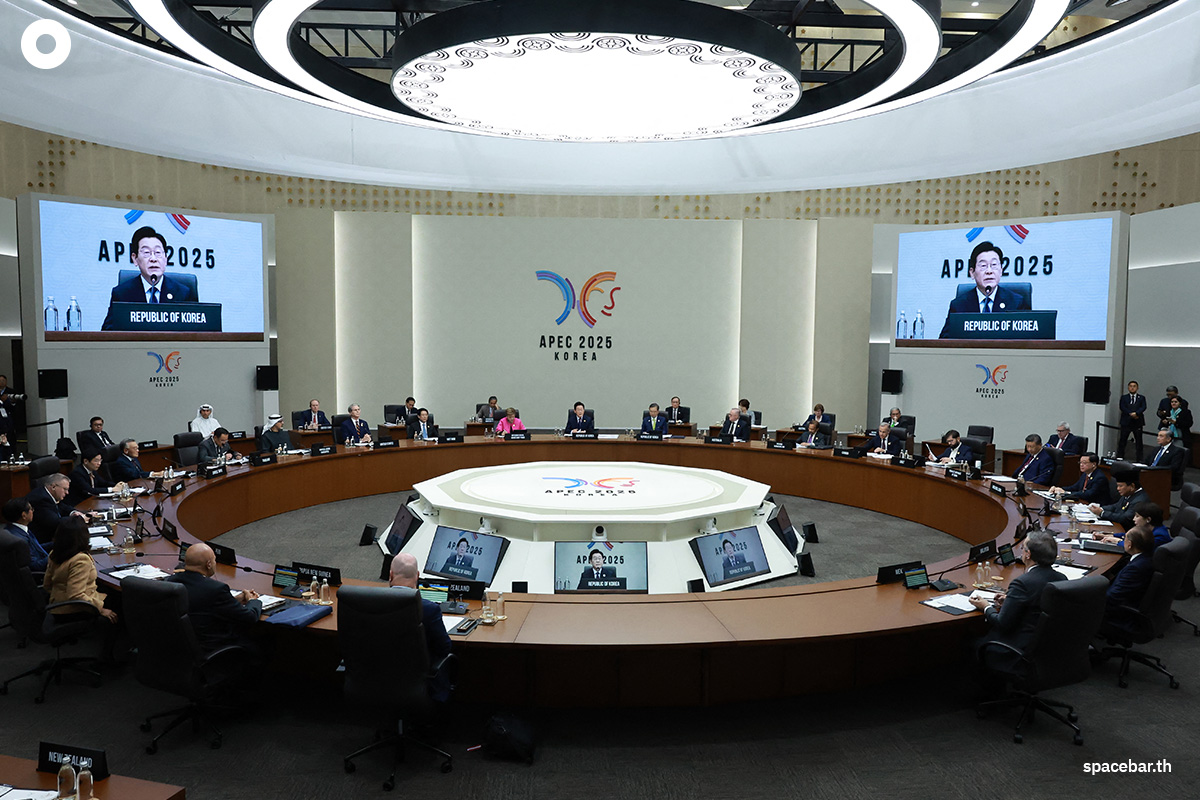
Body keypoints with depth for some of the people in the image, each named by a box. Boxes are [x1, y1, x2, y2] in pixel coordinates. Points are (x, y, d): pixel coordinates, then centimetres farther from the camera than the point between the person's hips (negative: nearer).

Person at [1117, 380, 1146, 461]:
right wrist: (1130, 414, -18)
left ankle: (1140, 459, 5)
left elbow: (1143, 407, -4)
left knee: (1139, 442, 2)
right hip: (1126, 422, 0)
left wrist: (1136, 413, -22)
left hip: (1137, 422, 0)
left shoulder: (1141, 398, 11)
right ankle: (1119, 457, 5)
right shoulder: (1124, 397, 11)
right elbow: (1122, 407, -3)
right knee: (1122, 441, 1)